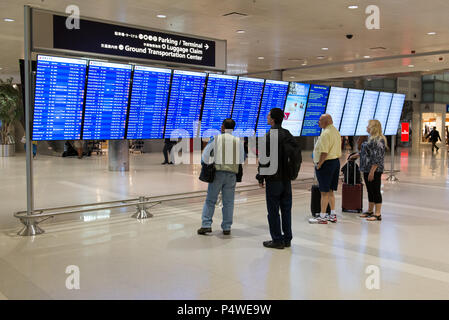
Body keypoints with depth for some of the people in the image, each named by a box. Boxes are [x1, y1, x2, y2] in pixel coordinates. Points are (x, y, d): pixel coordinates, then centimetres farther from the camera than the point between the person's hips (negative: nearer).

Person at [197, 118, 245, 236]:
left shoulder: (216, 138, 0)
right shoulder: (238, 141, 4)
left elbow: (205, 155, -1)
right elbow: (241, 160, 7)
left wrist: (208, 166, 11)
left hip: (218, 172, -1)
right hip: (232, 173, 2)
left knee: (210, 200, 6)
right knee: (228, 202, 7)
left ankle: (206, 225, 0)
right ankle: (227, 227, 9)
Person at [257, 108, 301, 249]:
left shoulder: (270, 135, -14)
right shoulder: (288, 134, 9)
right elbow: (297, 154, 12)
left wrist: (261, 177, -9)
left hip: (274, 179, -7)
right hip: (287, 179, 7)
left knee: (273, 210, 1)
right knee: (286, 208, 12)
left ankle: (277, 240, 6)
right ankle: (287, 239, 20)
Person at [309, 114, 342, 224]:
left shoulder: (325, 133, -17)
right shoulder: (336, 132, 15)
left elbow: (324, 152, -23)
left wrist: (319, 165, -16)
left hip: (326, 163, -10)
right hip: (336, 161, 10)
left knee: (324, 192, -4)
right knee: (330, 191, 16)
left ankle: (322, 217, 1)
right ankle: (333, 215, 21)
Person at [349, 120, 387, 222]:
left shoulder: (378, 140, -16)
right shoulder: (372, 138, 15)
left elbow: (377, 158, -21)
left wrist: (372, 172, -23)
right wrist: (356, 155, 38)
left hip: (374, 170, -10)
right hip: (367, 169, 10)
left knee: (376, 191, -4)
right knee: (370, 191, 16)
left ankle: (378, 214, 2)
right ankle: (370, 211, 25)